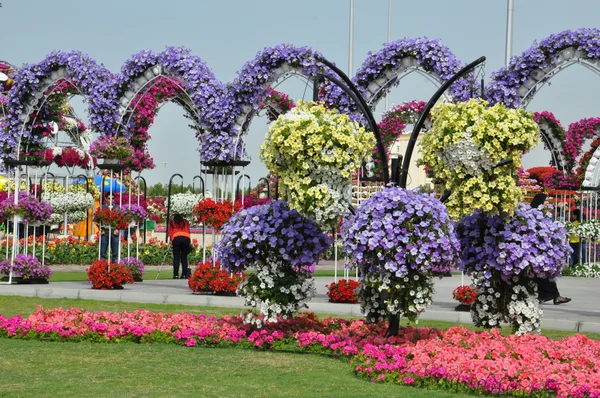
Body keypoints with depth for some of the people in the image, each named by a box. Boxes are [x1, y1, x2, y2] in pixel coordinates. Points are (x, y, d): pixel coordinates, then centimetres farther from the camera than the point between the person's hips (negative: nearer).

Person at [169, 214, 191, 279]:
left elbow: (170, 232, 15)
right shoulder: (185, 222, 28)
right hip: (186, 238, 2)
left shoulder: (172, 223, 25)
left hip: (176, 238, -1)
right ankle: (184, 275, -1)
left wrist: (171, 241, 16)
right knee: (184, 258, 5)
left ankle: (176, 275, -8)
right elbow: (188, 231, 20)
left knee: (176, 258, 0)